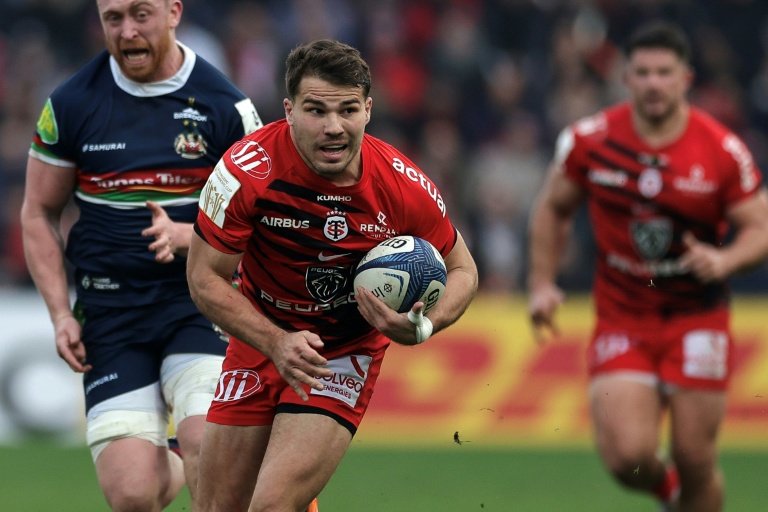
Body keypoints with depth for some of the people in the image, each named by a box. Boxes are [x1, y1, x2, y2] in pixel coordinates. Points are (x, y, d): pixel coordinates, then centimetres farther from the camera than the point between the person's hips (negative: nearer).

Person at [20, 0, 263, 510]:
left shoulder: (225, 105, -2)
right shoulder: (69, 104, 2)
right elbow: (40, 214, 12)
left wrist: (184, 235, -15)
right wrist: (61, 313, 3)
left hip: (199, 300, -1)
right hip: (109, 313, 1)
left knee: (208, 447, -26)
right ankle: (168, 469, 28)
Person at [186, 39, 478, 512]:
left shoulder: (404, 187, -20)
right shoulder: (248, 169, -23)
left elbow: (461, 269, -2)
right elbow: (206, 278, -14)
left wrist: (422, 328, -23)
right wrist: (277, 341, -26)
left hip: (347, 354, -1)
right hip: (262, 336, 2)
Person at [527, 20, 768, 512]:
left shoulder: (723, 151, -9)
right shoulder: (590, 140, -5)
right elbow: (553, 208, 10)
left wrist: (724, 260, -24)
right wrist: (542, 284, 2)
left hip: (697, 319, 0)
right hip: (621, 319, 0)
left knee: (695, 462, -2)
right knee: (628, 455, -14)